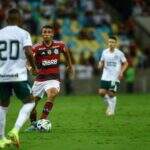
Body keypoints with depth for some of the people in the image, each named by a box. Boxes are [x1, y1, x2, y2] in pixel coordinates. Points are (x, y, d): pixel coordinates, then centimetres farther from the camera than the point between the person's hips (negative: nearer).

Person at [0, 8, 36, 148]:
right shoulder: (23, 33, -2)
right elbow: (28, 53, -14)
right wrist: (34, 67, 2)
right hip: (18, 75, -3)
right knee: (29, 102, 10)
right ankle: (15, 130, -10)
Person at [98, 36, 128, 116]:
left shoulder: (119, 53, -4)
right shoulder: (104, 52, 5)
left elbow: (125, 63, 5)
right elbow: (102, 61, 19)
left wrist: (121, 72, -9)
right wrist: (100, 65, -5)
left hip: (115, 78, -3)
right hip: (105, 77, 3)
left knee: (111, 94, -7)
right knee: (101, 92, -6)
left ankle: (112, 110, 12)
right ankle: (109, 105, 22)